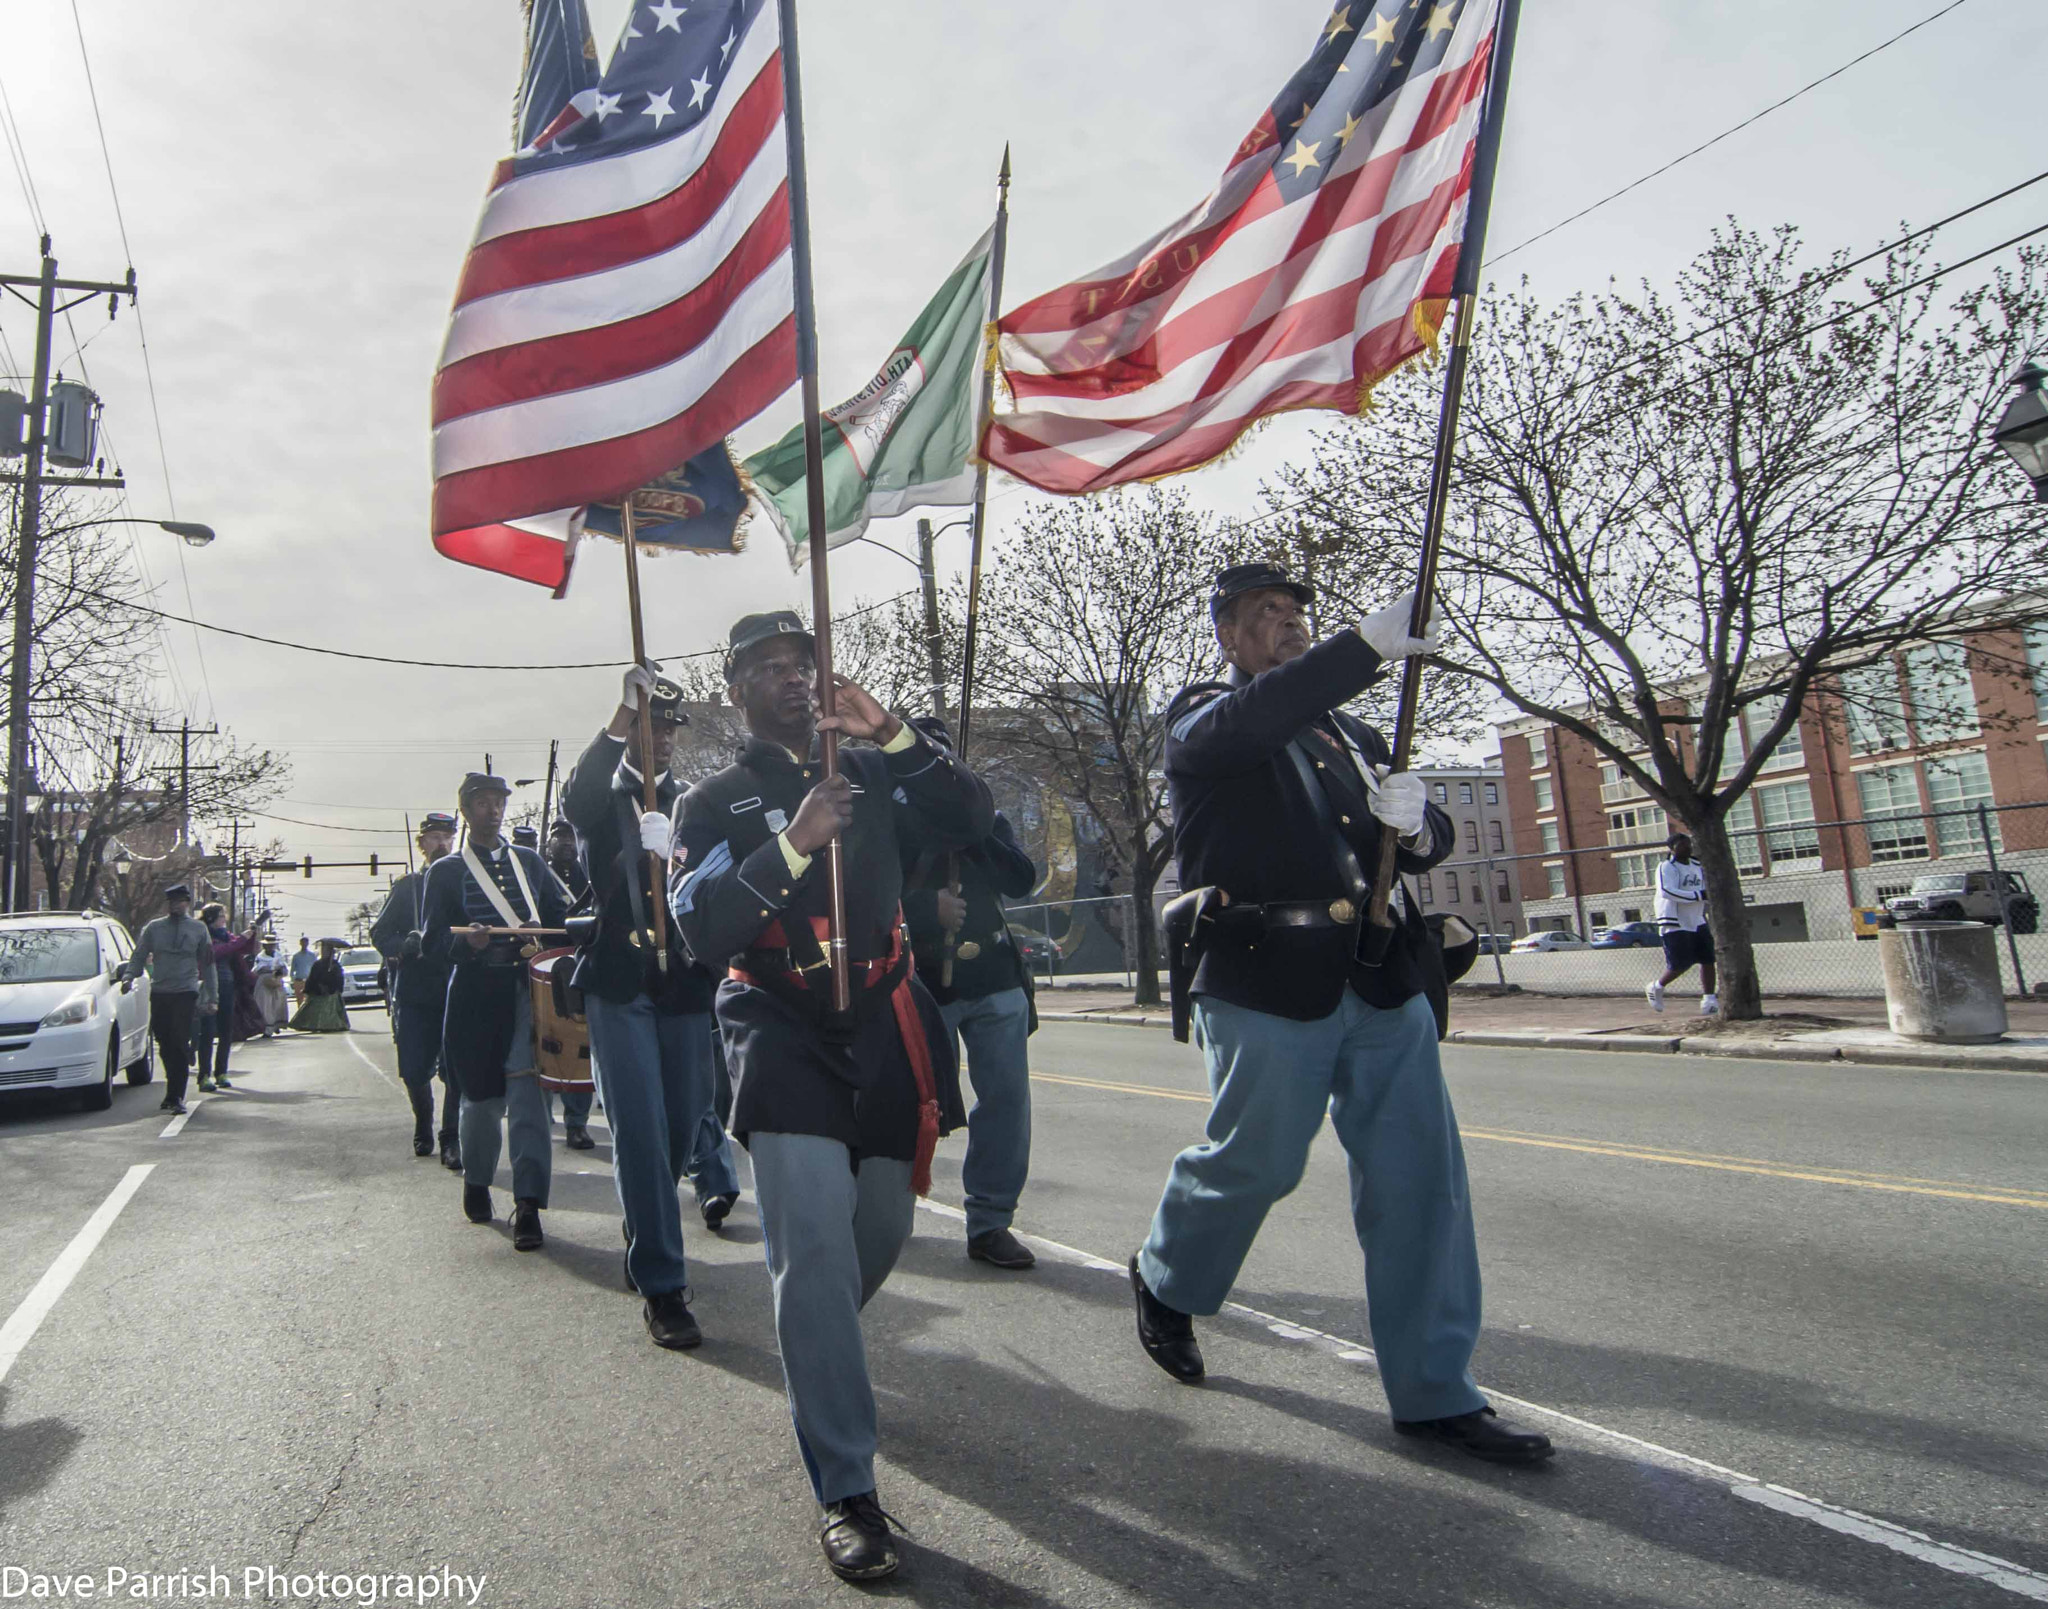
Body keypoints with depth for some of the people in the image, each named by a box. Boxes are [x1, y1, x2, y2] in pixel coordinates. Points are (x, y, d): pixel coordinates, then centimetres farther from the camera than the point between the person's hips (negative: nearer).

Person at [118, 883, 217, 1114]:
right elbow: (139, 957, 9)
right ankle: (174, 1092, 22)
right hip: (159, 993, 2)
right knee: (165, 1047, 7)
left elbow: (208, 963, 9)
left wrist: (210, 996, 6)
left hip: (186, 993, -2)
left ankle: (175, 1097, -10)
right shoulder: (153, 928, 9)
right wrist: (128, 977, -11)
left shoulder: (199, 929, 7)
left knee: (179, 1045, -11)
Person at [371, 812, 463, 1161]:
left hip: (457, 992, -1)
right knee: (414, 1071, 5)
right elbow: (380, 933, 8)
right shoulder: (406, 886, 11)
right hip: (414, 992, 2)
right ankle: (423, 1128, 29)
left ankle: (451, 1139, 4)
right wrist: (406, 945, -12)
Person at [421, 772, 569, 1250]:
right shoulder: (445, 872, 8)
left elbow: (560, 915, 17)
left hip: (528, 987, 1)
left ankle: (528, 1204, -9)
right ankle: (476, 1182, 34)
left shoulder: (530, 861, 15)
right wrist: (465, 941, -21)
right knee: (482, 1096, 8)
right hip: (476, 995, -1)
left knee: (525, 1092, -9)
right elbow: (433, 939, 0)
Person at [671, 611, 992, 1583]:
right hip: (784, 1035, -3)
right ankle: (846, 1493, -3)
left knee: (883, 1229, 12)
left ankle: (812, 1357, 44)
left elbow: (972, 824, 1)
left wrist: (892, 736, -9)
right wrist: (792, 845, -22)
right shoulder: (714, 803, 4)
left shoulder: (867, 773, 13)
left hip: (885, 1028, 4)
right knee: (815, 1246, -14)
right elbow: (702, 931, -10)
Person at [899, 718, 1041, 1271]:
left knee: (1007, 1096, -1)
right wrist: (928, 908, -18)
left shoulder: (984, 816, 13)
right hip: (922, 986, -3)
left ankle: (989, 1223, 9)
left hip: (994, 981, 3)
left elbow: (1022, 879, -1)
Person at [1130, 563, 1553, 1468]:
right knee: (1257, 1163, 4)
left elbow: (1425, 845, 19)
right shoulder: (1198, 721, 3)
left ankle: (1435, 1393, 16)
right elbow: (1248, 722, -23)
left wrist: (1415, 823, -5)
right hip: (1267, 983, -5)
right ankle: (1166, 1281, 33)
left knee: (1420, 1180, 4)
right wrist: (1365, 646, -27)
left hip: (1382, 983, 6)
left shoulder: (1345, 731, 22)